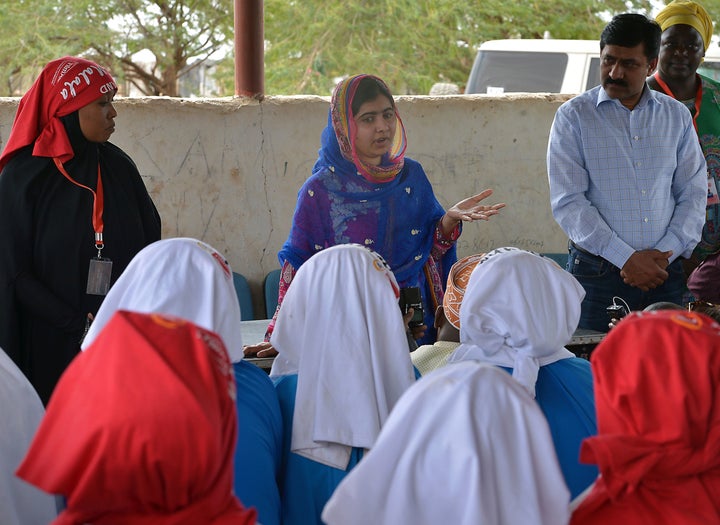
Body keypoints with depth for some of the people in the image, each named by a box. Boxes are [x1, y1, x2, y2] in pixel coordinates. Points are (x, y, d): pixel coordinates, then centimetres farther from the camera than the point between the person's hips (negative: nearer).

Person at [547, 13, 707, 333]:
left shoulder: (677, 117, 10)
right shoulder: (573, 117, 0)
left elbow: (694, 194, 8)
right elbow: (567, 202, -8)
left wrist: (664, 253, -7)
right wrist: (626, 258, -14)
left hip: (665, 271, 3)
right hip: (596, 271, -3)